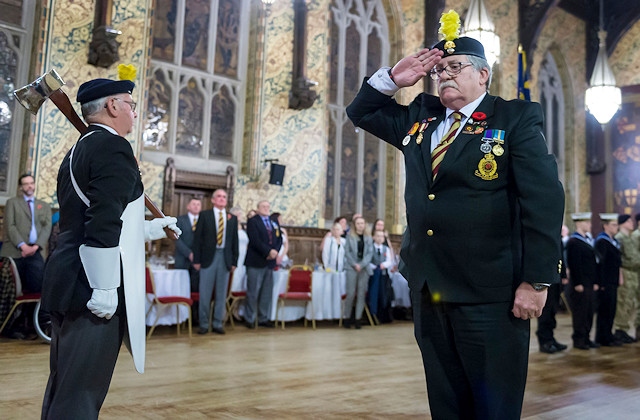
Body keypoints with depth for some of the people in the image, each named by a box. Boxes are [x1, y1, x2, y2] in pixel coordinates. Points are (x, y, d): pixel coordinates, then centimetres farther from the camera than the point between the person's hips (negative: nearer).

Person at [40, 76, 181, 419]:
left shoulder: (77, 152, 18)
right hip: (92, 287, -10)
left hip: (69, 282, 10)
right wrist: (105, 288, -21)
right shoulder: (113, 147, -11)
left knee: (62, 387, 17)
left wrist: (149, 228, 27)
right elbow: (104, 224, -21)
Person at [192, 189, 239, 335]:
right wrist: (196, 259, -5)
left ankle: (218, 324, 15)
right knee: (205, 293, 1)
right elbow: (197, 238, 1)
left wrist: (234, 261, 4)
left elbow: (235, 240, 10)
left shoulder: (232, 218, 10)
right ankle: (204, 324, 11)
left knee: (221, 293, 6)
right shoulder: (204, 215, 3)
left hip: (225, 258, 2)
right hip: (208, 257, -2)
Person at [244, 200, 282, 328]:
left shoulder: (274, 223, 19)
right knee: (253, 292, -2)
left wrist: (275, 251, -6)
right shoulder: (252, 221, -2)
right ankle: (249, 319, 7)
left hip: (270, 261, 6)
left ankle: (264, 318, 14)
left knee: (267, 292, 7)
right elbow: (255, 240, -13)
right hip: (256, 261, -6)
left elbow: (279, 239, 13)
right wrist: (268, 251, -18)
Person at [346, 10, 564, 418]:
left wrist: (537, 279, -15)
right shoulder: (419, 117, 14)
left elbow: (544, 200, -9)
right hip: (428, 290, 6)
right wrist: (393, 79, 7)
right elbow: (361, 112, 24)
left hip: (489, 294, -5)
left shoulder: (516, 119, -2)